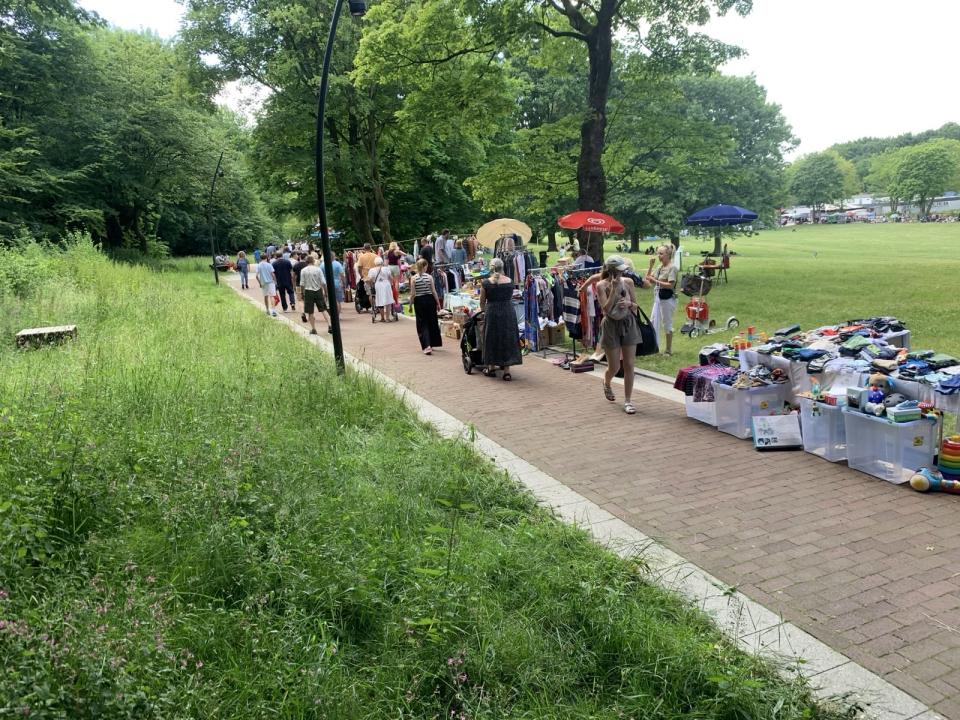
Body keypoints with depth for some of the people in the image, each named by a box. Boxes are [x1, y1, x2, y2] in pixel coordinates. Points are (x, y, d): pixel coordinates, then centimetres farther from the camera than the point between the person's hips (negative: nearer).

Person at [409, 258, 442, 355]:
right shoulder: (429, 277, -5)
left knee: (422, 324, 3)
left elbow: (413, 294, -7)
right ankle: (431, 344, 27)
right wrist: (438, 303, 5)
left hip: (419, 301, -1)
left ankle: (427, 346, -11)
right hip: (430, 300, 1)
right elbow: (434, 291, -3)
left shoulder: (413, 278, -7)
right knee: (432, 322, 16)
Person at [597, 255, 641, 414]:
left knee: (628, 365, 0)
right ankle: (606, 383, 39)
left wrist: (629, 303, -16)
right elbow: (606, 309, -18)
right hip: (611, 326, -2)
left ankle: (628, 401, 10)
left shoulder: (628, 282, -1)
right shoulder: (602, 285, -10)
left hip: (629, 324, 3)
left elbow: (636, 306, 7)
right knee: (614, 367, 3)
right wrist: (614, 289, -23)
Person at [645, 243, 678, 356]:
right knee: (654, 322, 13)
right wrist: (651, 266, 3)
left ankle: (668, 349, 12)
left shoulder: (672, 267, -13)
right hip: (658, 298, 9)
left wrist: (656, 281, -18)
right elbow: (649, 280, 12)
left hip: (667, 299, -8)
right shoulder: (660, 268, 10)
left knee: (667, 324, 1)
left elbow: (670, 285, -21)